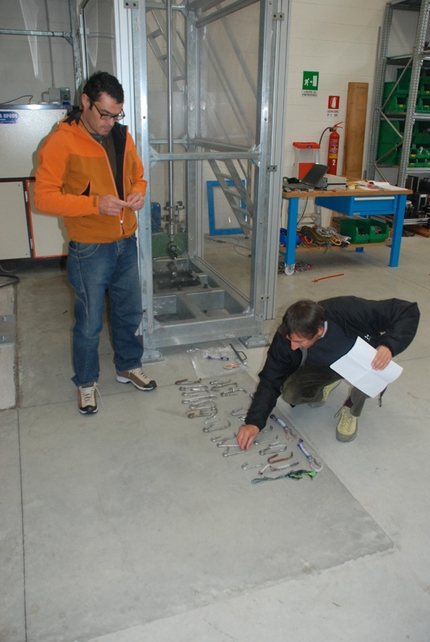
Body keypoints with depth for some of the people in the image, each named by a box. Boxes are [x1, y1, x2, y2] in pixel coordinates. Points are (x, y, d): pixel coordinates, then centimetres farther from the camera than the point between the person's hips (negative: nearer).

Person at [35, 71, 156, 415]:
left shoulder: (122, 136, 5)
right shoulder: (62, 142, -14)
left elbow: (138, 175, 17)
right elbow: (44, 196, -17)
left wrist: (139, 193, -7)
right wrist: (94, 204, -27)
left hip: (126, 243, 6)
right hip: (90, 250, -5)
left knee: (129, 312, 18)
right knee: (89, 324, 7)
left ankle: (129, 366, 40)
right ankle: (86, 382, 29)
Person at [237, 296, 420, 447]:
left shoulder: (349, 310, -39)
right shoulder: (285, 339, -30)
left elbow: (408, 312, -30)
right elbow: (270, 381, -23)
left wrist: (388, 345, -46)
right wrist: (254, 422, -34)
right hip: (323, 365, 2)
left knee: (375, 372, -36)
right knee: (290, 394, -22)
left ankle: (352, 408, -4)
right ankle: (325, 385, 13)